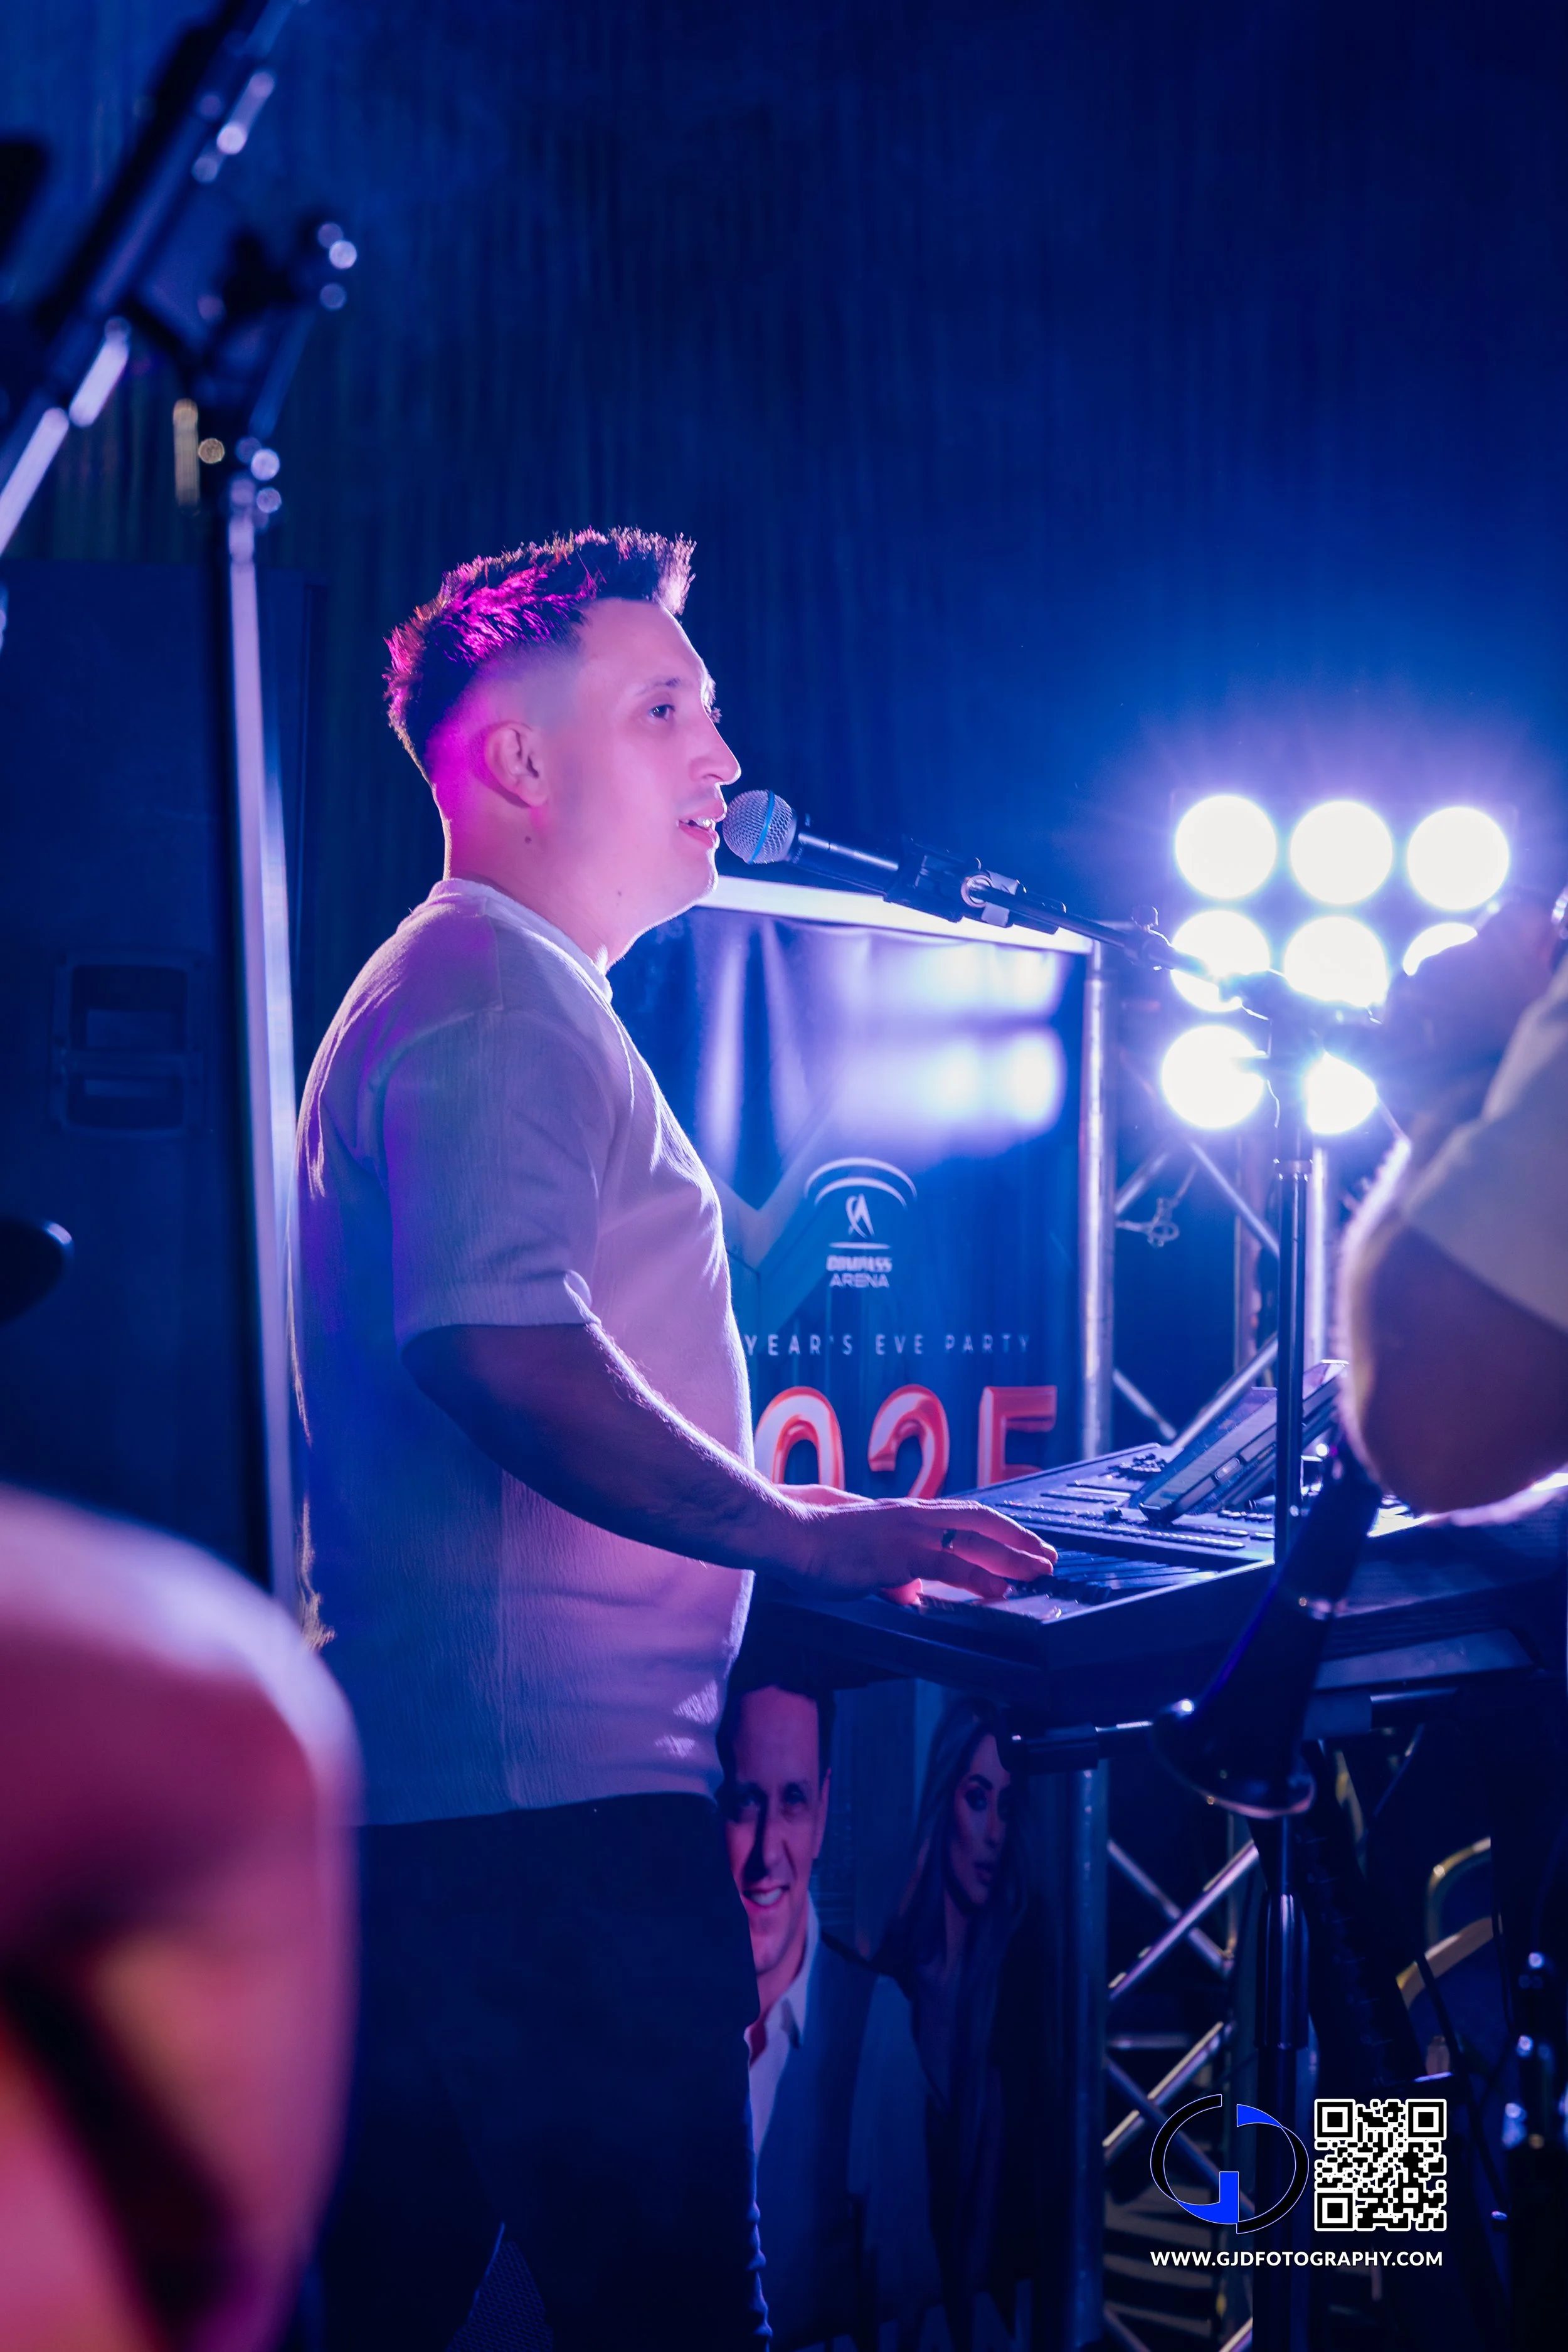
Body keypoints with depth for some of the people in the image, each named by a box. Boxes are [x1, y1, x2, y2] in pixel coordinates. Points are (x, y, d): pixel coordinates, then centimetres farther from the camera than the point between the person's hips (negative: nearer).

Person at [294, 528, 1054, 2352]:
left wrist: (753, 1505, 23)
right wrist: (801, 1533, -20)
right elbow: (499, 1349, -24)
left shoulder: (452, 986, 25)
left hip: (420, 1786, 11)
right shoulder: (497, 992, -10)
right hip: (552, 1788, -11)